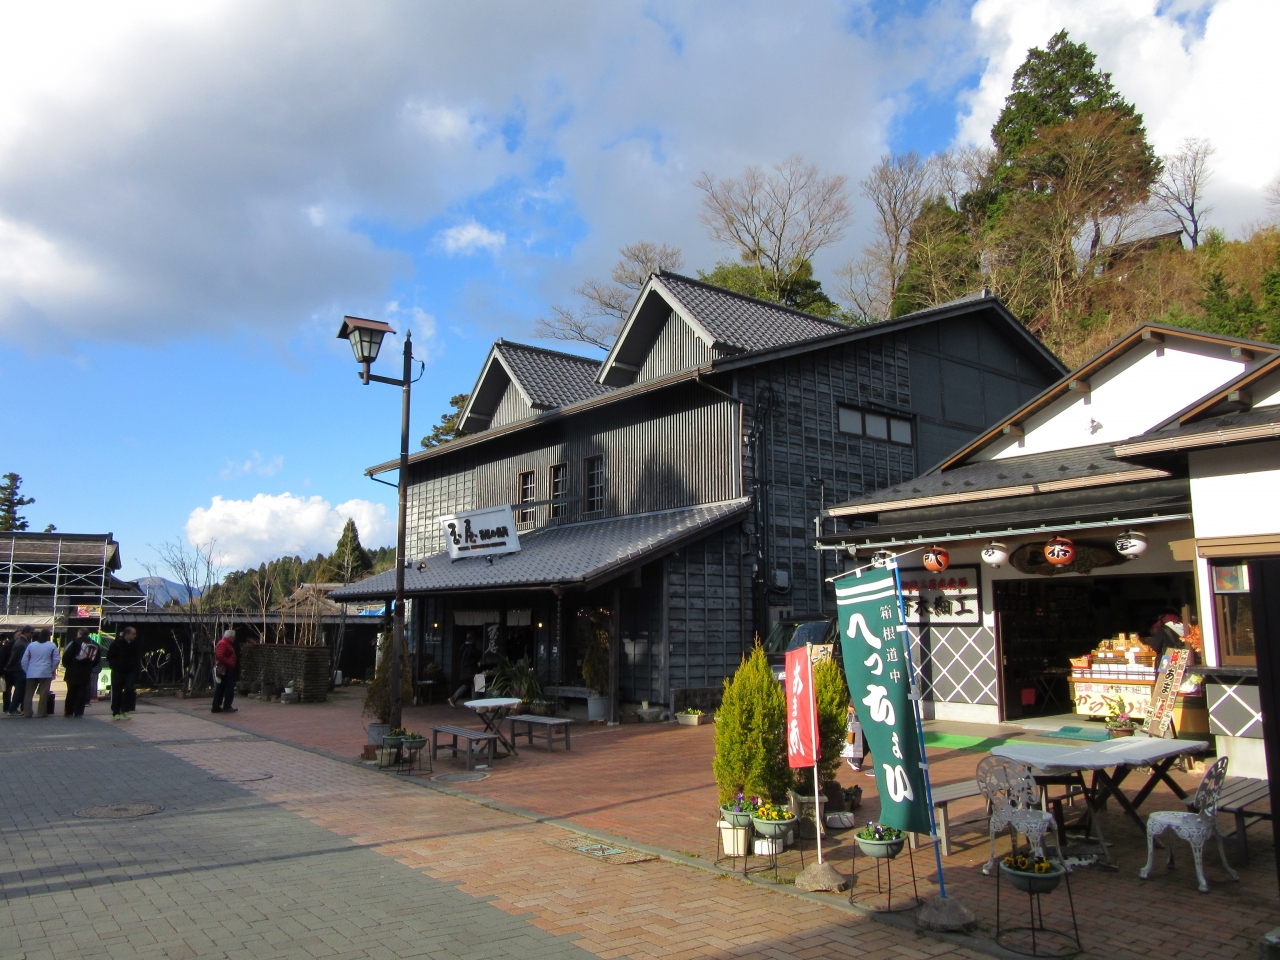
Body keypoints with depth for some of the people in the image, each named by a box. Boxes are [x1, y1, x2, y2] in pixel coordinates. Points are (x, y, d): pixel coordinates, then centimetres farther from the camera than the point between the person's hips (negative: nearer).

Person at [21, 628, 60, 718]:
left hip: (31, 673, 3)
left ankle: (27, 712, 7)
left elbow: (24, 660, 7)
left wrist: (27, 671, 16)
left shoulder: (31, 645, 8)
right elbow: (56, 660, -3)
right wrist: (53, 670, 10)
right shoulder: (52, 646, 0)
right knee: (44, 694, 0)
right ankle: (42, 712, -1)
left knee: (29, 693, 9)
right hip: (46, 673, -3)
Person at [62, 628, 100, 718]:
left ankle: (68, 712, 10)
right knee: (82, 693, 6)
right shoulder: (95, 646, 9)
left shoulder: (76, 642, -6)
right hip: (86, 674, 3)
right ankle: (78, 712, 3)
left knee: (71, 692, 6)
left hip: (73, 672, -3)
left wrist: (66, 665, 5)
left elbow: (67, 655, -11)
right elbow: (96, 661, 11)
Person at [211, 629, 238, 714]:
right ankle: (227, 707, -5)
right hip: (226, 670, -11)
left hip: (225, 670, 11)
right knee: (229, 688, -7)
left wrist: (231, 664, 14)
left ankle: (216, 707, 13)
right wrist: (229, 663, -20)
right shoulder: (223, 644, -14)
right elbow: (220, 657, -25)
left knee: (220, 689, 11)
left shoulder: (225, 643, 20)